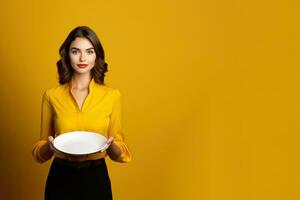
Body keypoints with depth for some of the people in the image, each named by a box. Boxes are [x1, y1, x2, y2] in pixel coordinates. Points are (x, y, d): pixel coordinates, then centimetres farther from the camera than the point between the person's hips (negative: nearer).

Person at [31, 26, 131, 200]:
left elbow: (119, 151, 3)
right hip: (60, 179, 1)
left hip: (96, 178, 0)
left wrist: (111, 146, -19)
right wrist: (50, 146, -16)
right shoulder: (51, 95, -3)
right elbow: (41, 150, 6)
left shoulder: (112, 95, -5)